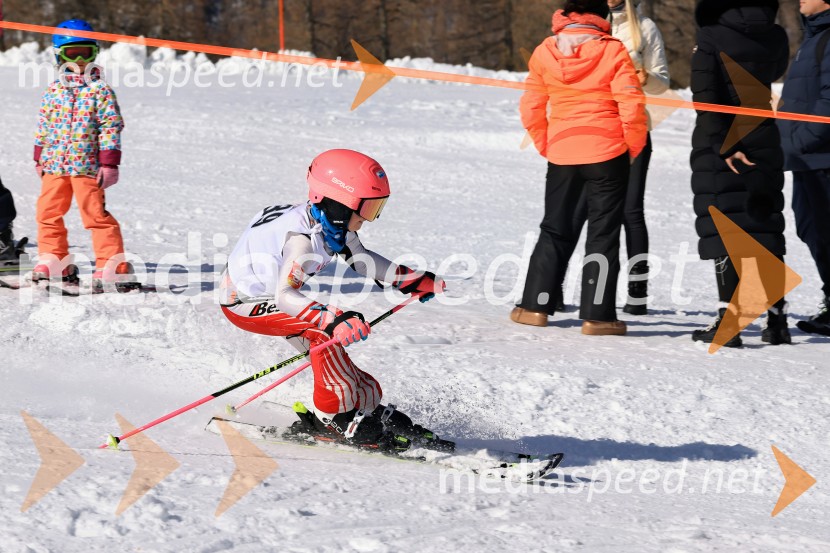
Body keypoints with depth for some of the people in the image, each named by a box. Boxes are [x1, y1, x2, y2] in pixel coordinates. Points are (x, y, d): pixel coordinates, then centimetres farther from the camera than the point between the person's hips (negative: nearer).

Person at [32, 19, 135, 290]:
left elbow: (111, 127, -6)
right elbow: (43, 128, 17)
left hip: (87, 166, -5)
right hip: (54, 166, 5)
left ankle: (112, 264, 0)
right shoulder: (52, 92, 10)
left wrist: (109, 163, -11)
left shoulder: (100, 90, -3)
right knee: (48, 213, 8)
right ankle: (53, 261, 22)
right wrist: (39, 160, 16)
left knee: (96, 214, -6)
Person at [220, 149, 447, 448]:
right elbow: (284, 295, -47)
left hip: (266, 293, 9)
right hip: (244, 304, -9)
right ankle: (334, 415, -13)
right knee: (322, 329, -24)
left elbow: (360, 259, 11)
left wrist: (414, 281, 7)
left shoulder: (335, 222, -8)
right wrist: (333, 321, -60)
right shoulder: (303, 237, -36)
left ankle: (367, 404, 19)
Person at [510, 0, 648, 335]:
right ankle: (597, 315, 2)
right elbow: (632, 106, -12)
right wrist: (634, 147, 2)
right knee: (603, 233, 4)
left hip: (562, 154, 3)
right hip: (608, 153, -3)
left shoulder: (545, 52, 1)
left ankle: (535, 305, 13)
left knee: (555, 230, 16)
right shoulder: (613, 51, -8)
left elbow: (531, 109, 3)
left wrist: (545, 146, 16)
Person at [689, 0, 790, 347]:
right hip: (764, 143, 4)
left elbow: (706, 97, -17)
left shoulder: (711, 38, -11)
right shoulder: (776, 38, 2)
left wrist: (724, 146, -16)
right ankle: (777, 321, 11)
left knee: (723, 234, -3)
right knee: (765, 231, 11)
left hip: (718, 146, -4)